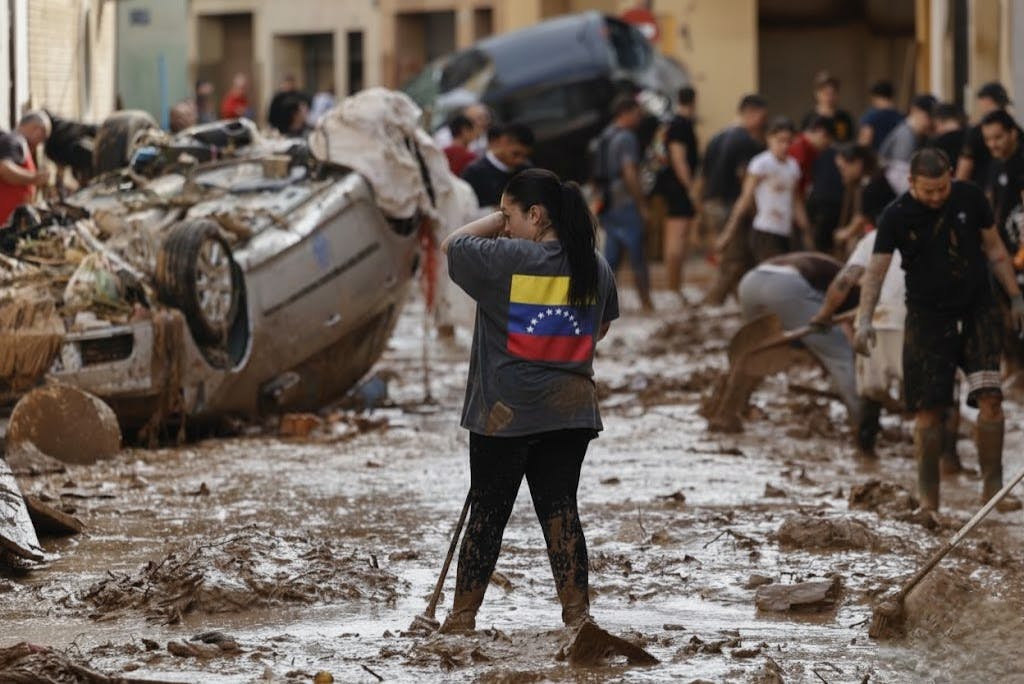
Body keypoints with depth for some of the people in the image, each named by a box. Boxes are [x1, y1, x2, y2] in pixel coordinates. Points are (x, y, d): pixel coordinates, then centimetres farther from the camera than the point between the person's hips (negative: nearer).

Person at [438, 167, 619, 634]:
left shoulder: (507, 260, -14)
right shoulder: (596, 268, 5)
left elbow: (451, 244, 1)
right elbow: (601, 328, 19)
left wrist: (500, 219, 7)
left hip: (505, 411, -4)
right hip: (572, 409, 5)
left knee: (487, 512, 3)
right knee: (560, 507, 7)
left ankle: (463, 615, 11)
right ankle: (576, 609, 2)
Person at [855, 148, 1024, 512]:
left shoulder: (970, 198, -3)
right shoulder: (897, 216, -8)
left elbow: (994, 249, 8)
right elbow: (876, 269, -11)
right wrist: (865, 318, -25)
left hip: (978, 309, 1)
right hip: (927, 316, -1)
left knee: (990, 397, -12)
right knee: (928, 410, -2)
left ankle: (992, 486, -5)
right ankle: (928, 498, 7)